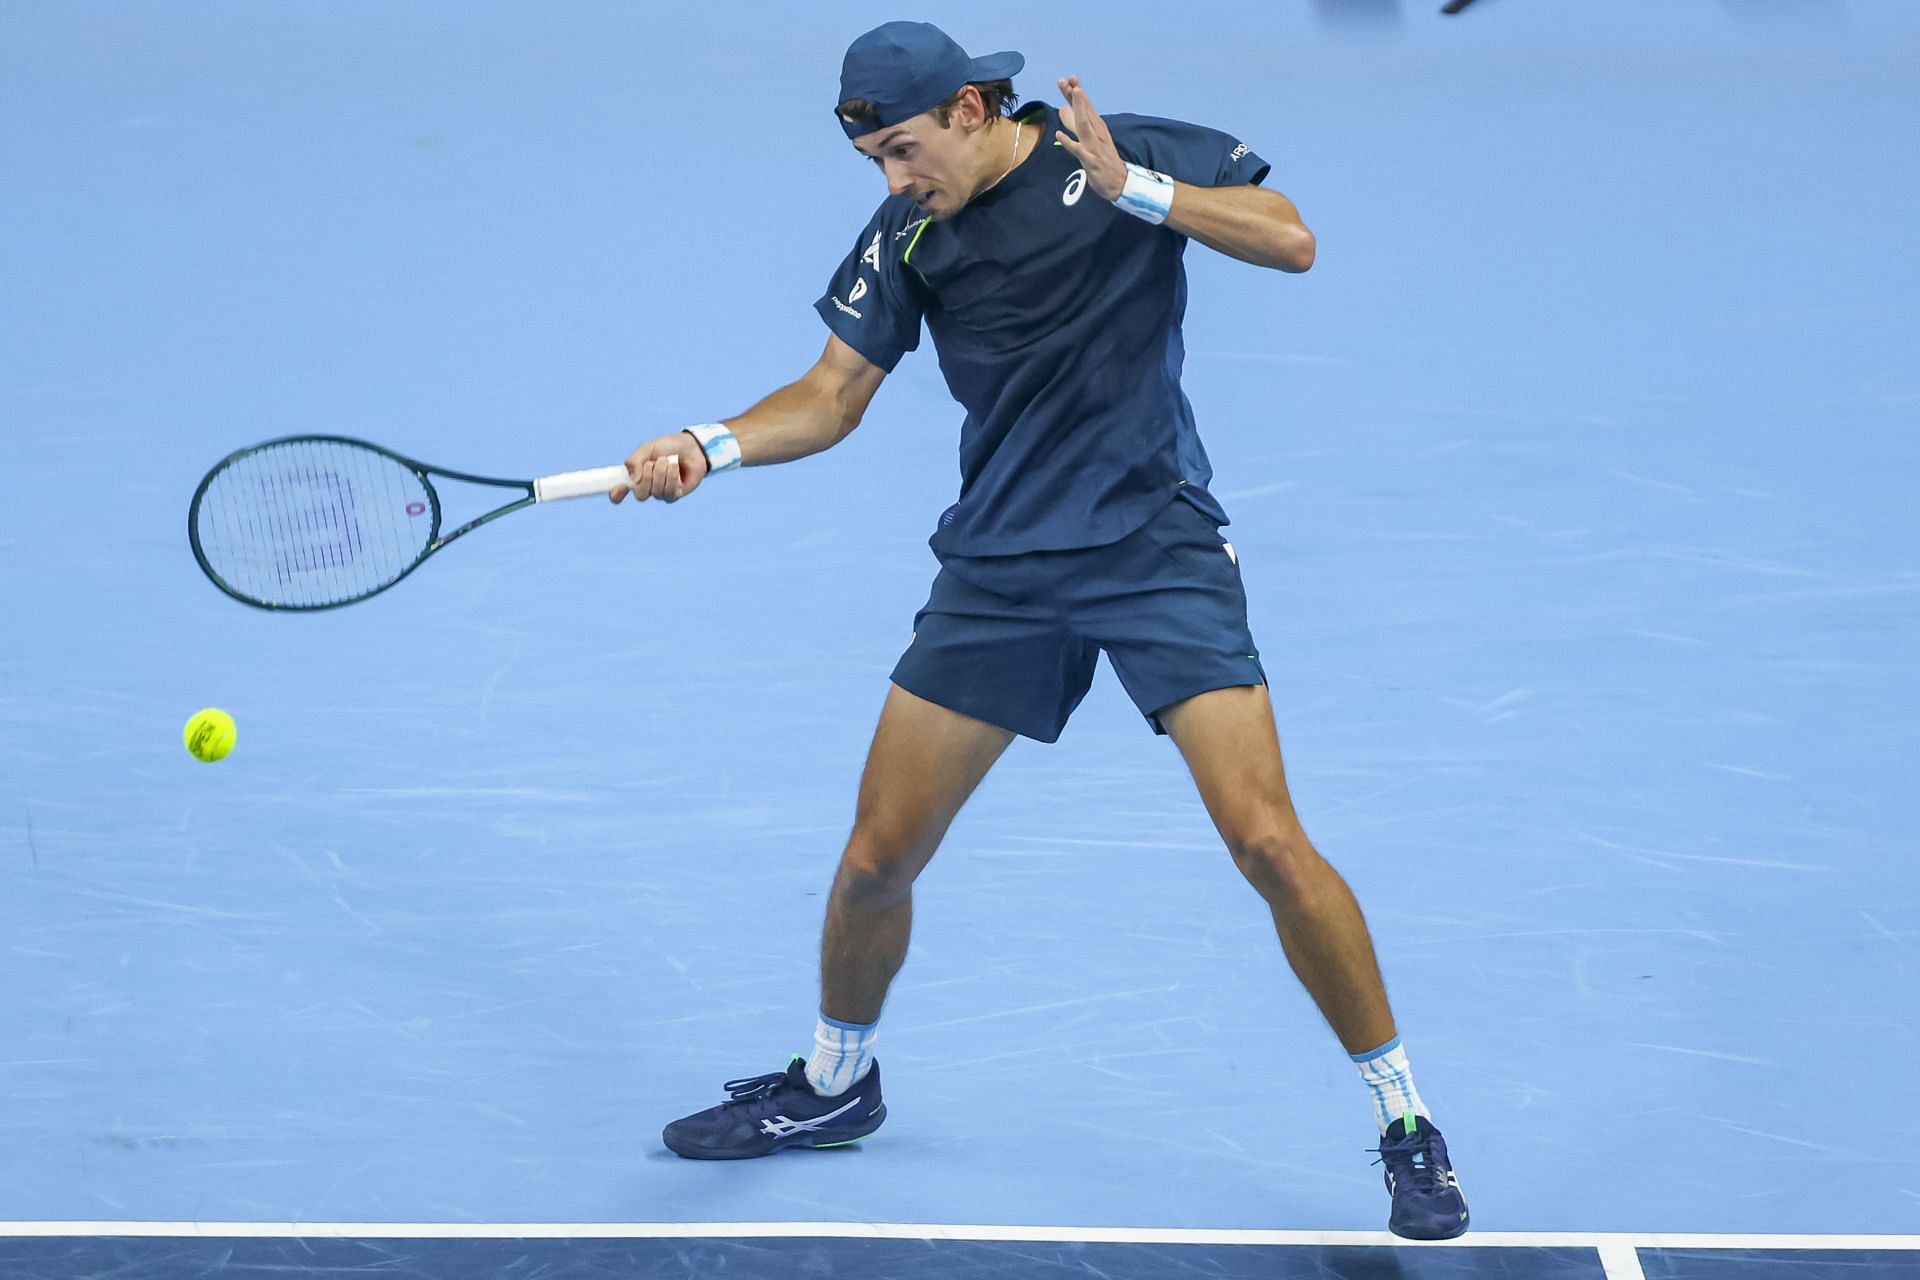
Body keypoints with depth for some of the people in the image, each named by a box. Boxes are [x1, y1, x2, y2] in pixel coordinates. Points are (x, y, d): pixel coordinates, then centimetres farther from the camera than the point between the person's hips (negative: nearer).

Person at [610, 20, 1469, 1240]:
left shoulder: (1143, 152, -7)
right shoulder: (906, 235, 3)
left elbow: (1291, 239, -17)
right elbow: (832, 394, 6)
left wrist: (1133, 188, -27)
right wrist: (712, 445, -11)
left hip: (1160, 551, -4)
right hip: (999, 574, 4)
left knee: (1268, 840, -15)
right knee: (878, 856, 6)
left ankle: (1405, 1121, 0)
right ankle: (835, 1084, 34)